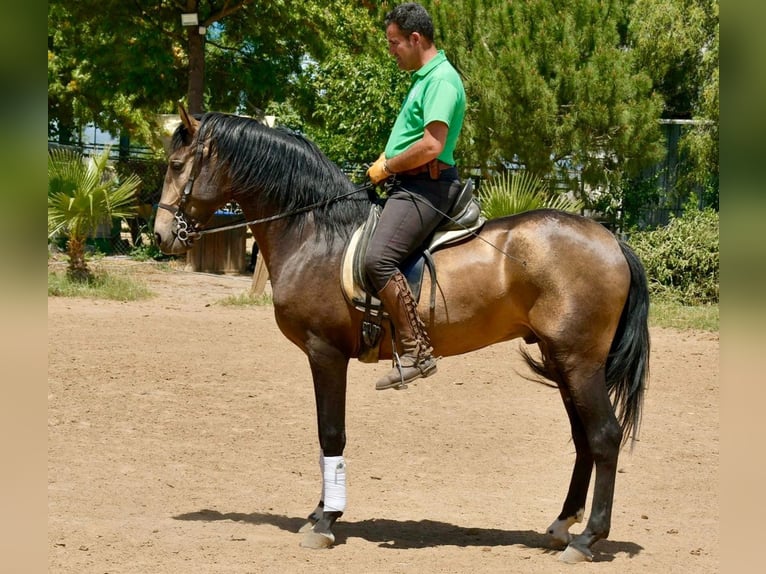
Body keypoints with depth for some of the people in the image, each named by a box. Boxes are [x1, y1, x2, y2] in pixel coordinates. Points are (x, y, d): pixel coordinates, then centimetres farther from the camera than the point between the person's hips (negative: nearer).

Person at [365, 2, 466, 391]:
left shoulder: (441, 80, -13)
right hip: (405, 185, 12)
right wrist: (385, 165, 13)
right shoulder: (424, 79, 20)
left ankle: (416, 350, -28)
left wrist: (386, 167, -11)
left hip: (424, 186, -12)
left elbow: (431, 145, -24)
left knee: (378, 259, -28)